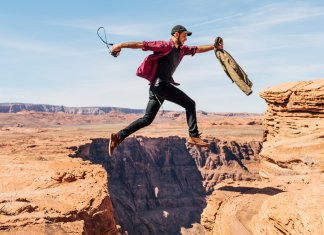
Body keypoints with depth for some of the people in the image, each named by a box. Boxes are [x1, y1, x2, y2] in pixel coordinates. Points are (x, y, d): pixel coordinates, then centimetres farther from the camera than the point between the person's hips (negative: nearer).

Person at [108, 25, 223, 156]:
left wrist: (215, 47, 17)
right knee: (189, 103, -8)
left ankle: (118, 136, 8)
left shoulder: (182, 49, 20)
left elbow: (198, 49, 27)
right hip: (159, 84, -9)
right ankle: (194, 136, -11)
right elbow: (142, 45, -10)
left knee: (147, 119, 8)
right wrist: (121, 45, -13)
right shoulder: (165, 46, -6)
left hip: (161, 86, 9)